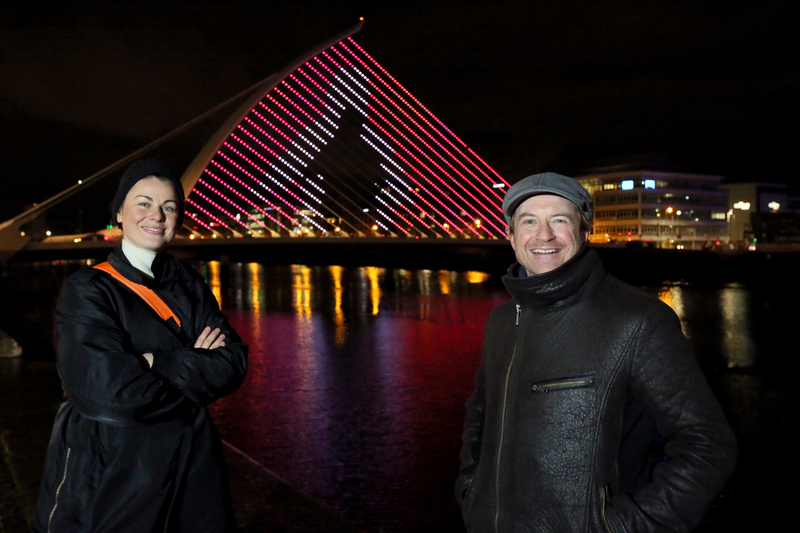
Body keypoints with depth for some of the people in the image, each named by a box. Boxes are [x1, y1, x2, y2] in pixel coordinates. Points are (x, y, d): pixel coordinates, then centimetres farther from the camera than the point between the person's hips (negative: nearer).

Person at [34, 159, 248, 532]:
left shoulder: (189, 285, 5)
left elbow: (233, 364, -6)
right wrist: (193, 368, -10)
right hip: (110, 470, -4)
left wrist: (157, 362, -19)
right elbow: (111, 391, -23)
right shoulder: (87, 291, -10)